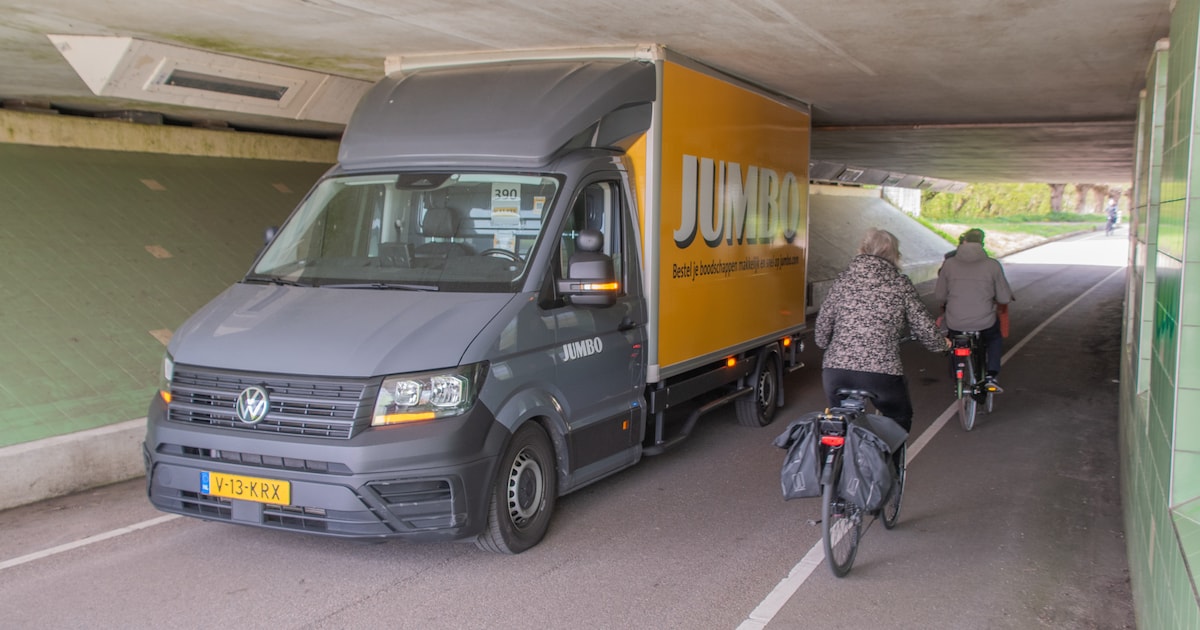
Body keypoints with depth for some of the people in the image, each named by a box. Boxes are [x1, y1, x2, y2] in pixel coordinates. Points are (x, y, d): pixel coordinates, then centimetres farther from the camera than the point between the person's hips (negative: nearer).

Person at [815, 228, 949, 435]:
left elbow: (823, 324, 10)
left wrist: (825, 345, 32)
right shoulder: (900, 284, 3)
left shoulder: (844, 280, 9)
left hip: (835, 369, 2)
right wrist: (941, 343, 26)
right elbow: (923, 326, 5)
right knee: (899, 419, 26)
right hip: (882, 372, -2)